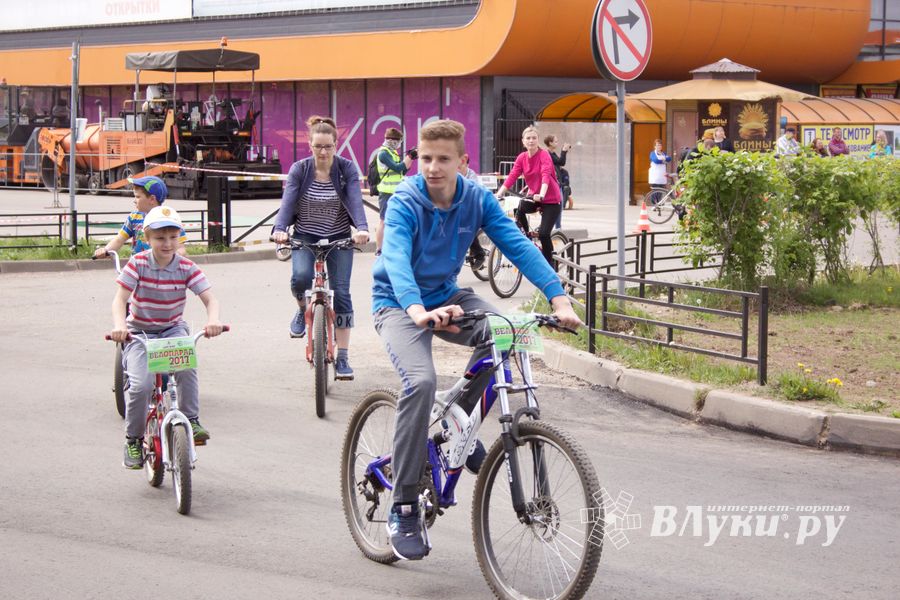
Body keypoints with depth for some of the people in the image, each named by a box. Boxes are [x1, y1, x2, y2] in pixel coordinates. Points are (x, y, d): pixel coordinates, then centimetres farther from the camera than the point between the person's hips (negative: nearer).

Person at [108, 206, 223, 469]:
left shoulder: (187, 268, -8)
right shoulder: (138, 264, -12)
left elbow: (210, 299, -14)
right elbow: (120, 299, -20)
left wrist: (213, 319, -37)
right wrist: (119, 325, -40)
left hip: (173, 330, 1)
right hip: (139, 332, -1)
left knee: (187, 365, -31)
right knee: (141, 385, -22)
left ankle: (191, 420, -12)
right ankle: (133, 440, -1)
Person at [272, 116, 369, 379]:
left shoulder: (347, 169, -8)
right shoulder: (299, 170, -7)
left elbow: (355, 200, -22)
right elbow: (288, 200, -19)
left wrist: (362, 228, -41)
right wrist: (280, 228, -39)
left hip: (339, 238, 0)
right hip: (305, 236, 0)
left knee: (341, 292, -8)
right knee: (301, 277, -28)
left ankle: (342, 357, -2)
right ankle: (302, 309, 10)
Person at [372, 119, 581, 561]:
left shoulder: (477, 200, -8)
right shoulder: (405, 202, -20)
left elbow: (518, 245, -17)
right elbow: (396, 259, -36)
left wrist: (558, 297, -32)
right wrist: (418, 310, -56)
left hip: (446, 297, 5)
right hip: (399, 304, -5)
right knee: (420, 382, -30)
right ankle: (403, 509, -21)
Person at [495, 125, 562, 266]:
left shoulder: (544, 155, -16)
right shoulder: (522, 158, -1)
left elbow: (546, 175, -31)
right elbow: (512, 176, -9)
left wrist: (541, 194, -49)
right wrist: (499, 194, -23)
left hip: (551, 199, -4)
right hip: (534, 197, 4)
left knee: (543, 234, -12)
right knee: (520, 208, -28)